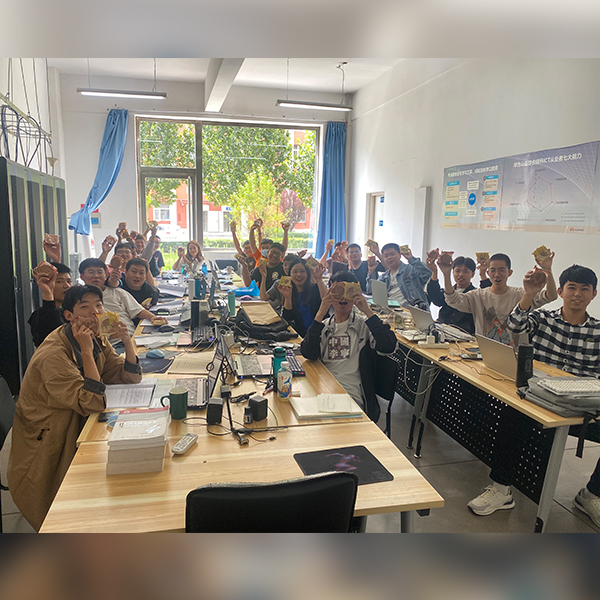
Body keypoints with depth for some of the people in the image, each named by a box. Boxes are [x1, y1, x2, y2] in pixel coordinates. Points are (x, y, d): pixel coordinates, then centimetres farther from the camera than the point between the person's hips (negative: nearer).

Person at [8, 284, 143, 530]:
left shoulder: (97, 339, -2)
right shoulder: (52, 354, -27)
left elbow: (130, 378, -1)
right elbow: (93, 403, -32)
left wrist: (127, 340, -15)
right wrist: (86, 351, -34)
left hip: (77, 429, 7)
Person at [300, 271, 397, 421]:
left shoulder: (363, 325, 8)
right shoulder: (323, 326, 16)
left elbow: (388, 347, -11)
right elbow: (308, 354, -5)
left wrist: (368, 311, -11)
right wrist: (321, 313, -11)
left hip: (353, 397, -3)